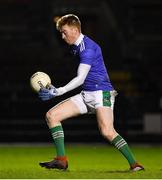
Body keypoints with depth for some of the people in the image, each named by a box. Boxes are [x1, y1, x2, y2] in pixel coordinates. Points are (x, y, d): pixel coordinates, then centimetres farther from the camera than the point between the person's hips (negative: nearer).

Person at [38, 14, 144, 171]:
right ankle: (61, 160, -6)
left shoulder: (88, 48, -17)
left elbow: (80, 79, -22)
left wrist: (57, 92, -24)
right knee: (52, 115, -2)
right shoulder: (75, 47, 13)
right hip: (86, 95, 10)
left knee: (107, 132, -26)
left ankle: (134, 164, -17)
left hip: (101, 93, -9)